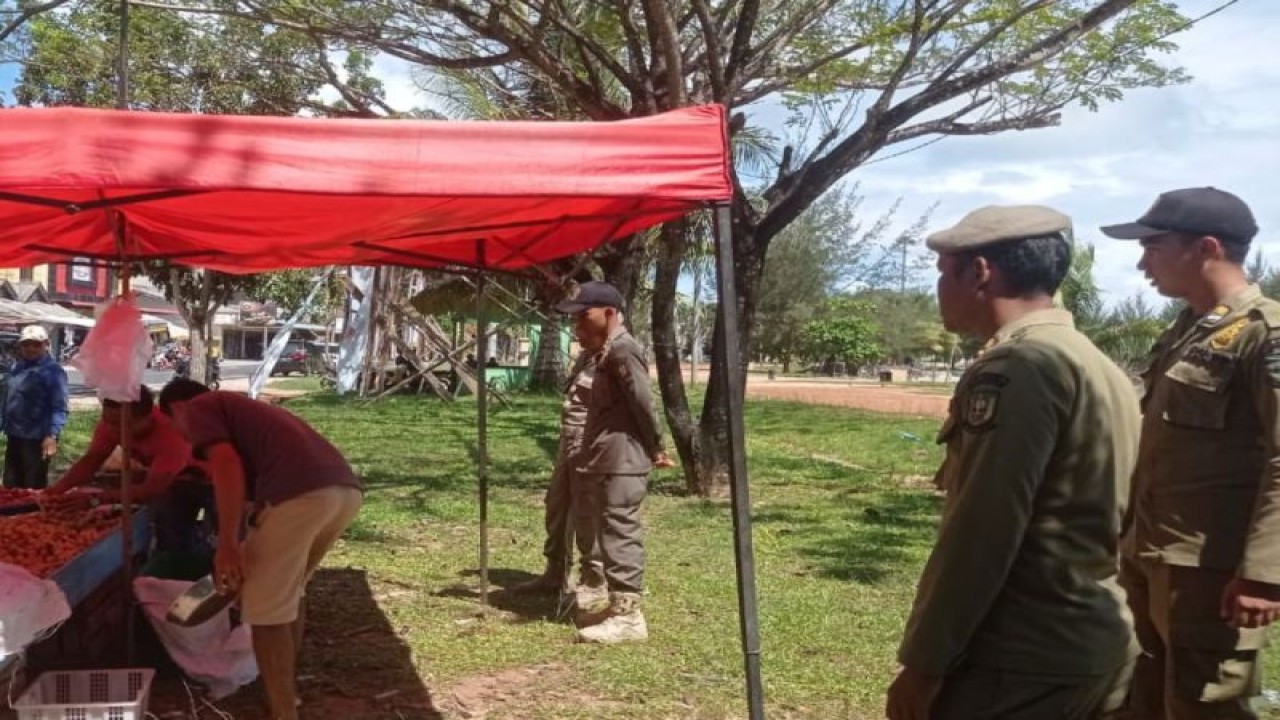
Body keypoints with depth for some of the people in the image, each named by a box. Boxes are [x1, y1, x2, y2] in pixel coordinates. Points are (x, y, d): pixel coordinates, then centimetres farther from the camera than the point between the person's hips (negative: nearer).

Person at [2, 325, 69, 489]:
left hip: (36, 439, -7)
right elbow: (9, 400, 18)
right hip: (14, 437, 8)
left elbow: (60, 407, -18)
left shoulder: (53, 371, -13)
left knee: (33, 488, 0)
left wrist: (51, 435, -27)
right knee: (11, 486, 16)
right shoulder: (16, 367, 10)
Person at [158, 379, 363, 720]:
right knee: (290, 591, 29)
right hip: (345, 489, 9)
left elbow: (226, 463, -6)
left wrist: (226, 545, -7)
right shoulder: (239, 408, 38)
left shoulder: (198, 409, 14)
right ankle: (286, 687, 41)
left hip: (299, 493, -9)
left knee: (266, 610, 4)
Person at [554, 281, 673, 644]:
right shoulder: (608, 352, 18)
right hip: (608, 464, 11)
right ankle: (619, 608, 24)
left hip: (622, 464, -11)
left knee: (620, 536, -7)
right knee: (613, 537, 15)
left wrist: (654, 450, -7)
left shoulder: (622, 349, -16)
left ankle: (628, 616, -3)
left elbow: (643, 403, -18)